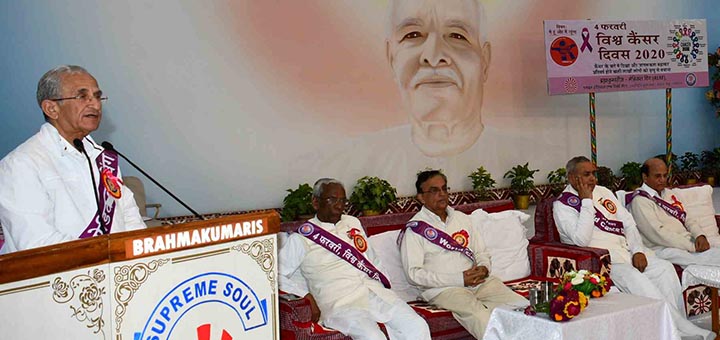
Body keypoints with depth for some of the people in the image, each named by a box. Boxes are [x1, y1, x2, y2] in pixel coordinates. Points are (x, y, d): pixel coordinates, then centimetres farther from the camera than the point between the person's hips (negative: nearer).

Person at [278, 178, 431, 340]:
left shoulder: (353, 223, 21)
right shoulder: (300, 238, 5)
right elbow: (278, 275, 0)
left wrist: (384, 287, 11)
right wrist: (307, 296, -11)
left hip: (373, 290, 5)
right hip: (339, 302, -5)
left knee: (418, 327, -17)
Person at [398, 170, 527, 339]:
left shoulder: (462, 218, 20)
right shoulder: (415, 229, 0)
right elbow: (413, 274, -9)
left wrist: (484, 268, -3)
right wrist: (460, 279, -14)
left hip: (480, 281, 6)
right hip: (443, 288, -6)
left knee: (523, 306, -16)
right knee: (481, 317, -33)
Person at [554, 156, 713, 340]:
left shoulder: (603, 192, 17)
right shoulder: (562, 205, -5)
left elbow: (628, 223, 16)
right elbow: (581, 240, -20)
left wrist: (638, 251, -2)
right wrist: (586, 201, -16)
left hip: (625, 252, 7)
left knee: (664, 268, -16)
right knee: (635, 278, -30)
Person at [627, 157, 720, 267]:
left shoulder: (669, 193, 21)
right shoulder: (640, 200, -7)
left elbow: (688, 219, 21)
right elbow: (658, 234, -15)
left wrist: (700, 236, -2)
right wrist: (692, 247, -16)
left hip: (689, 243, 8)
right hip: (664, 249, -8)